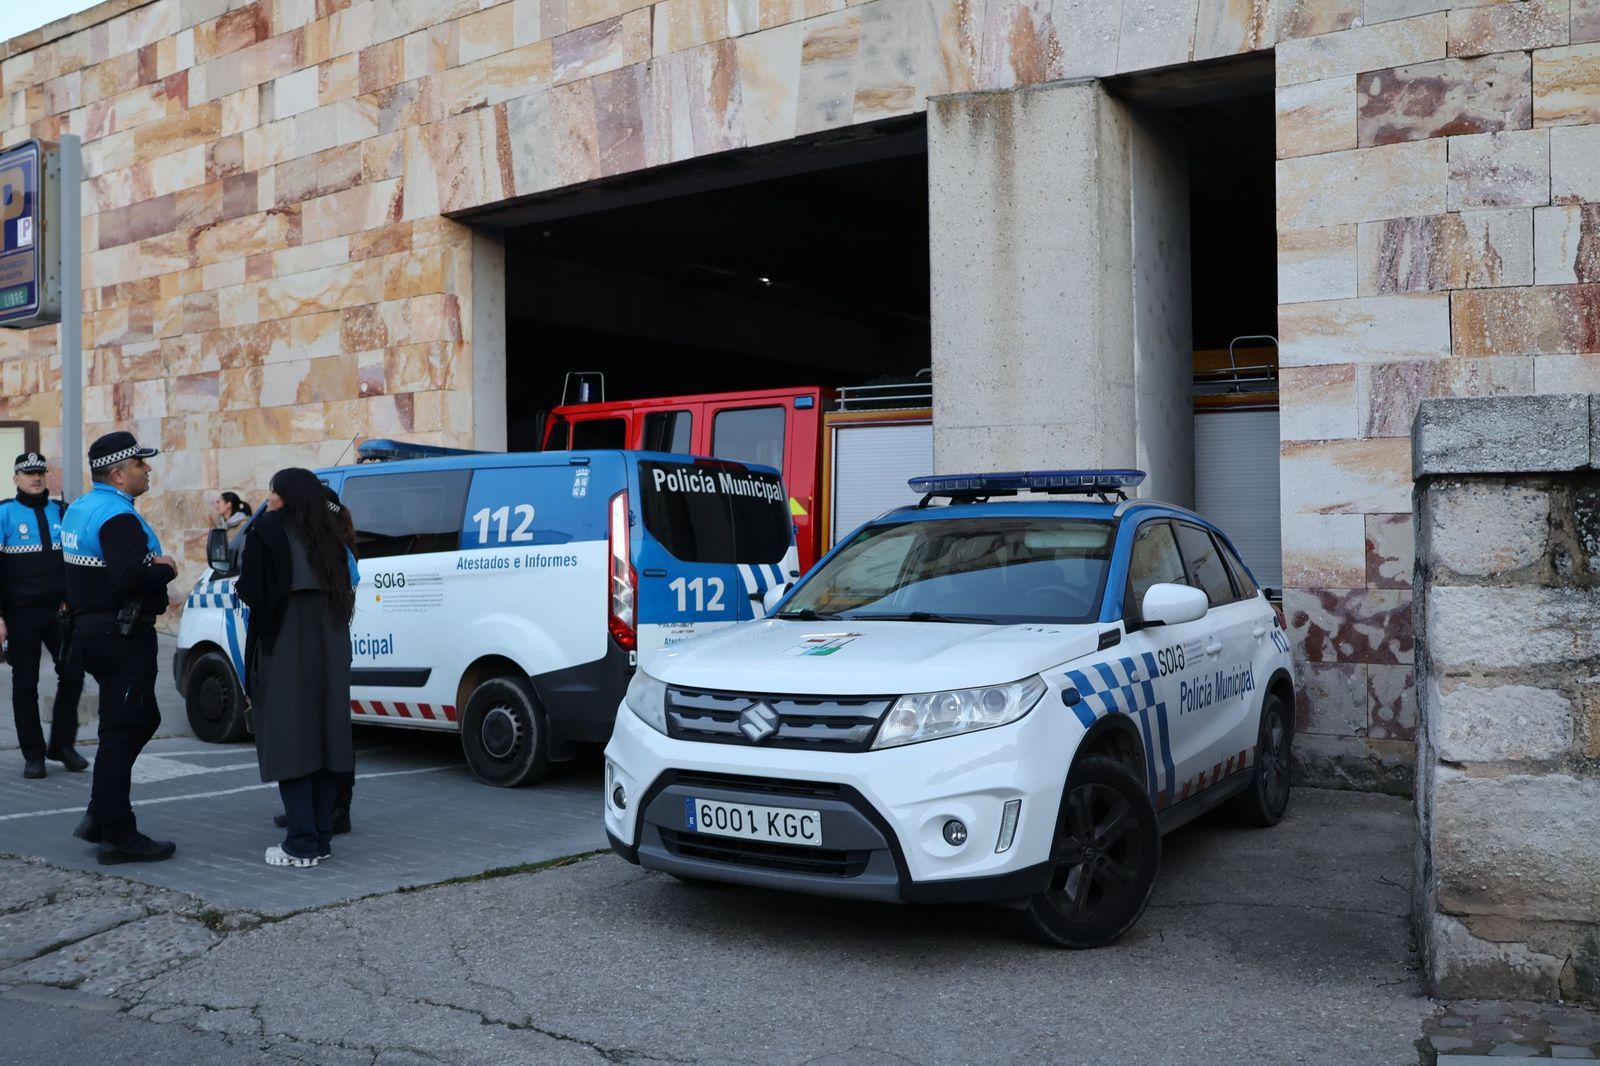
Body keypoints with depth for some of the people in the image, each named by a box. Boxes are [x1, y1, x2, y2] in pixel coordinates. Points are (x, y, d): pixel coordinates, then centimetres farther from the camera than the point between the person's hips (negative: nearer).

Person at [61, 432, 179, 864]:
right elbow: (129, 577, -31)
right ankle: (118, 836, 4)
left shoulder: (79, 509, 14)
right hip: (122, 634, -10)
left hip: (92, 629, 10)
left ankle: (99, 816, 23)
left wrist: (151, 563, 7)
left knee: (142, 720, 19)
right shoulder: (118, 517, -18)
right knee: (122, 732, -3)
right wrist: (166, 569, -13)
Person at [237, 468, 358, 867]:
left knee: (289, 741, -3)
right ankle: (322, 838, 13)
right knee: (320, 738, 9)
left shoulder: (267, 531, -7)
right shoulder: (327, 538, 11)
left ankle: (301, 845, -5)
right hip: (328, 652, 6)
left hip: (284, 651, -6)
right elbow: (343, 593, 12)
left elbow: (250, 591, -8)